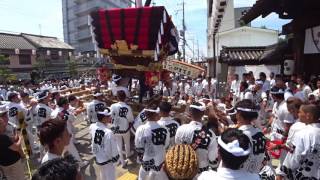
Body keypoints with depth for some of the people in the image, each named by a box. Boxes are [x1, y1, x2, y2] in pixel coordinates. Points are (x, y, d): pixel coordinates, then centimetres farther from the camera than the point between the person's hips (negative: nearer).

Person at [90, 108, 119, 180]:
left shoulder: (92, 126, -14)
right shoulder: (108, 132, -32)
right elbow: (113, 150, -21)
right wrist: (116, 158, -5)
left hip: (97, 158, 6)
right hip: (107, 160, -6)